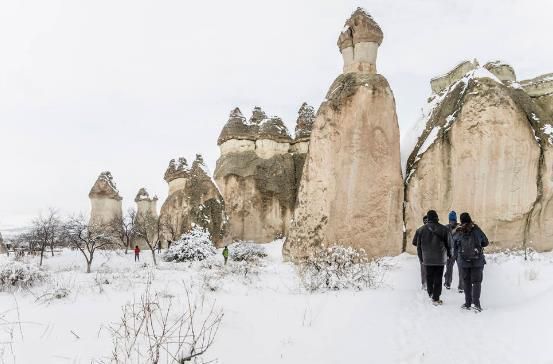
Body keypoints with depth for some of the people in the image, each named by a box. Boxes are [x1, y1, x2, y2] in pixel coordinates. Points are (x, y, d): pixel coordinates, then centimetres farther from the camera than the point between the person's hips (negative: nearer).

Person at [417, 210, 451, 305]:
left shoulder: (423, 229, -4)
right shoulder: (443, 229, -6)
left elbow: (419, 245, 2)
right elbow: (448, 243, 2)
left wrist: (421, 258, 13)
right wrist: (449, 254, 19)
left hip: (427, 259, 1)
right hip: (440, 259, -1)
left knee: (429, 277, 16)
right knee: (438, 278, 4)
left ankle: (430, 293, 24)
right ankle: (436, 298, 4)